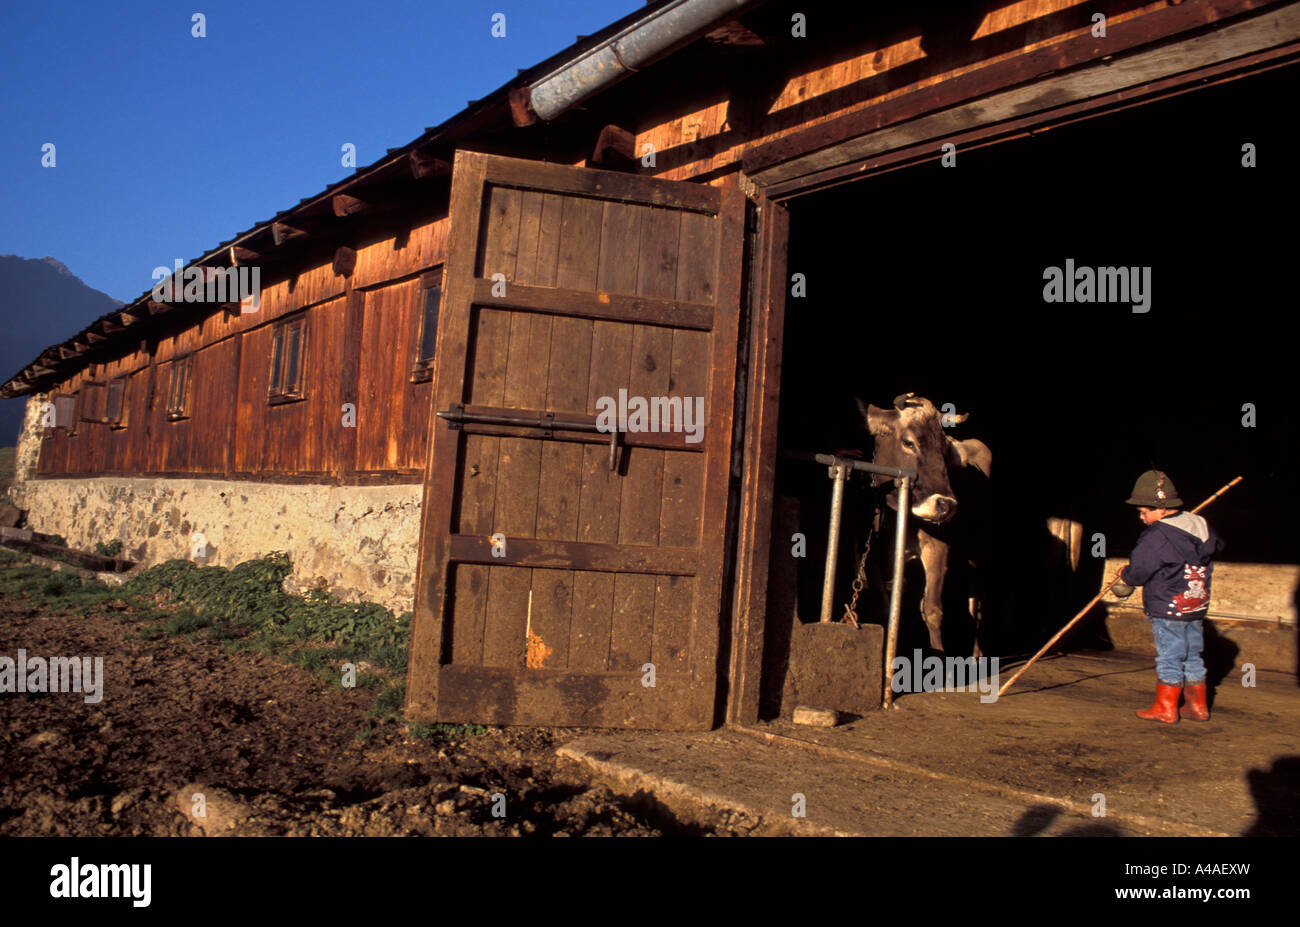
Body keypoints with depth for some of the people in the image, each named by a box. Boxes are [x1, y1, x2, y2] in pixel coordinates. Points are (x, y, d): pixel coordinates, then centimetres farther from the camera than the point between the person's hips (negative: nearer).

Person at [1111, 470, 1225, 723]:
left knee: (1169, 658, 0)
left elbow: (1139, 571, -17)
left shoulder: (1157, 536, -19)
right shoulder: (1200, 526, 4)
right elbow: (1217, 544, 25)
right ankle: (1197, 706, 22)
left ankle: (1165, 709, 7)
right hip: (1197, 607, 8)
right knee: (1192, 657, 15)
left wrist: (1125, 577, 5)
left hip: (1168, 609, -8)